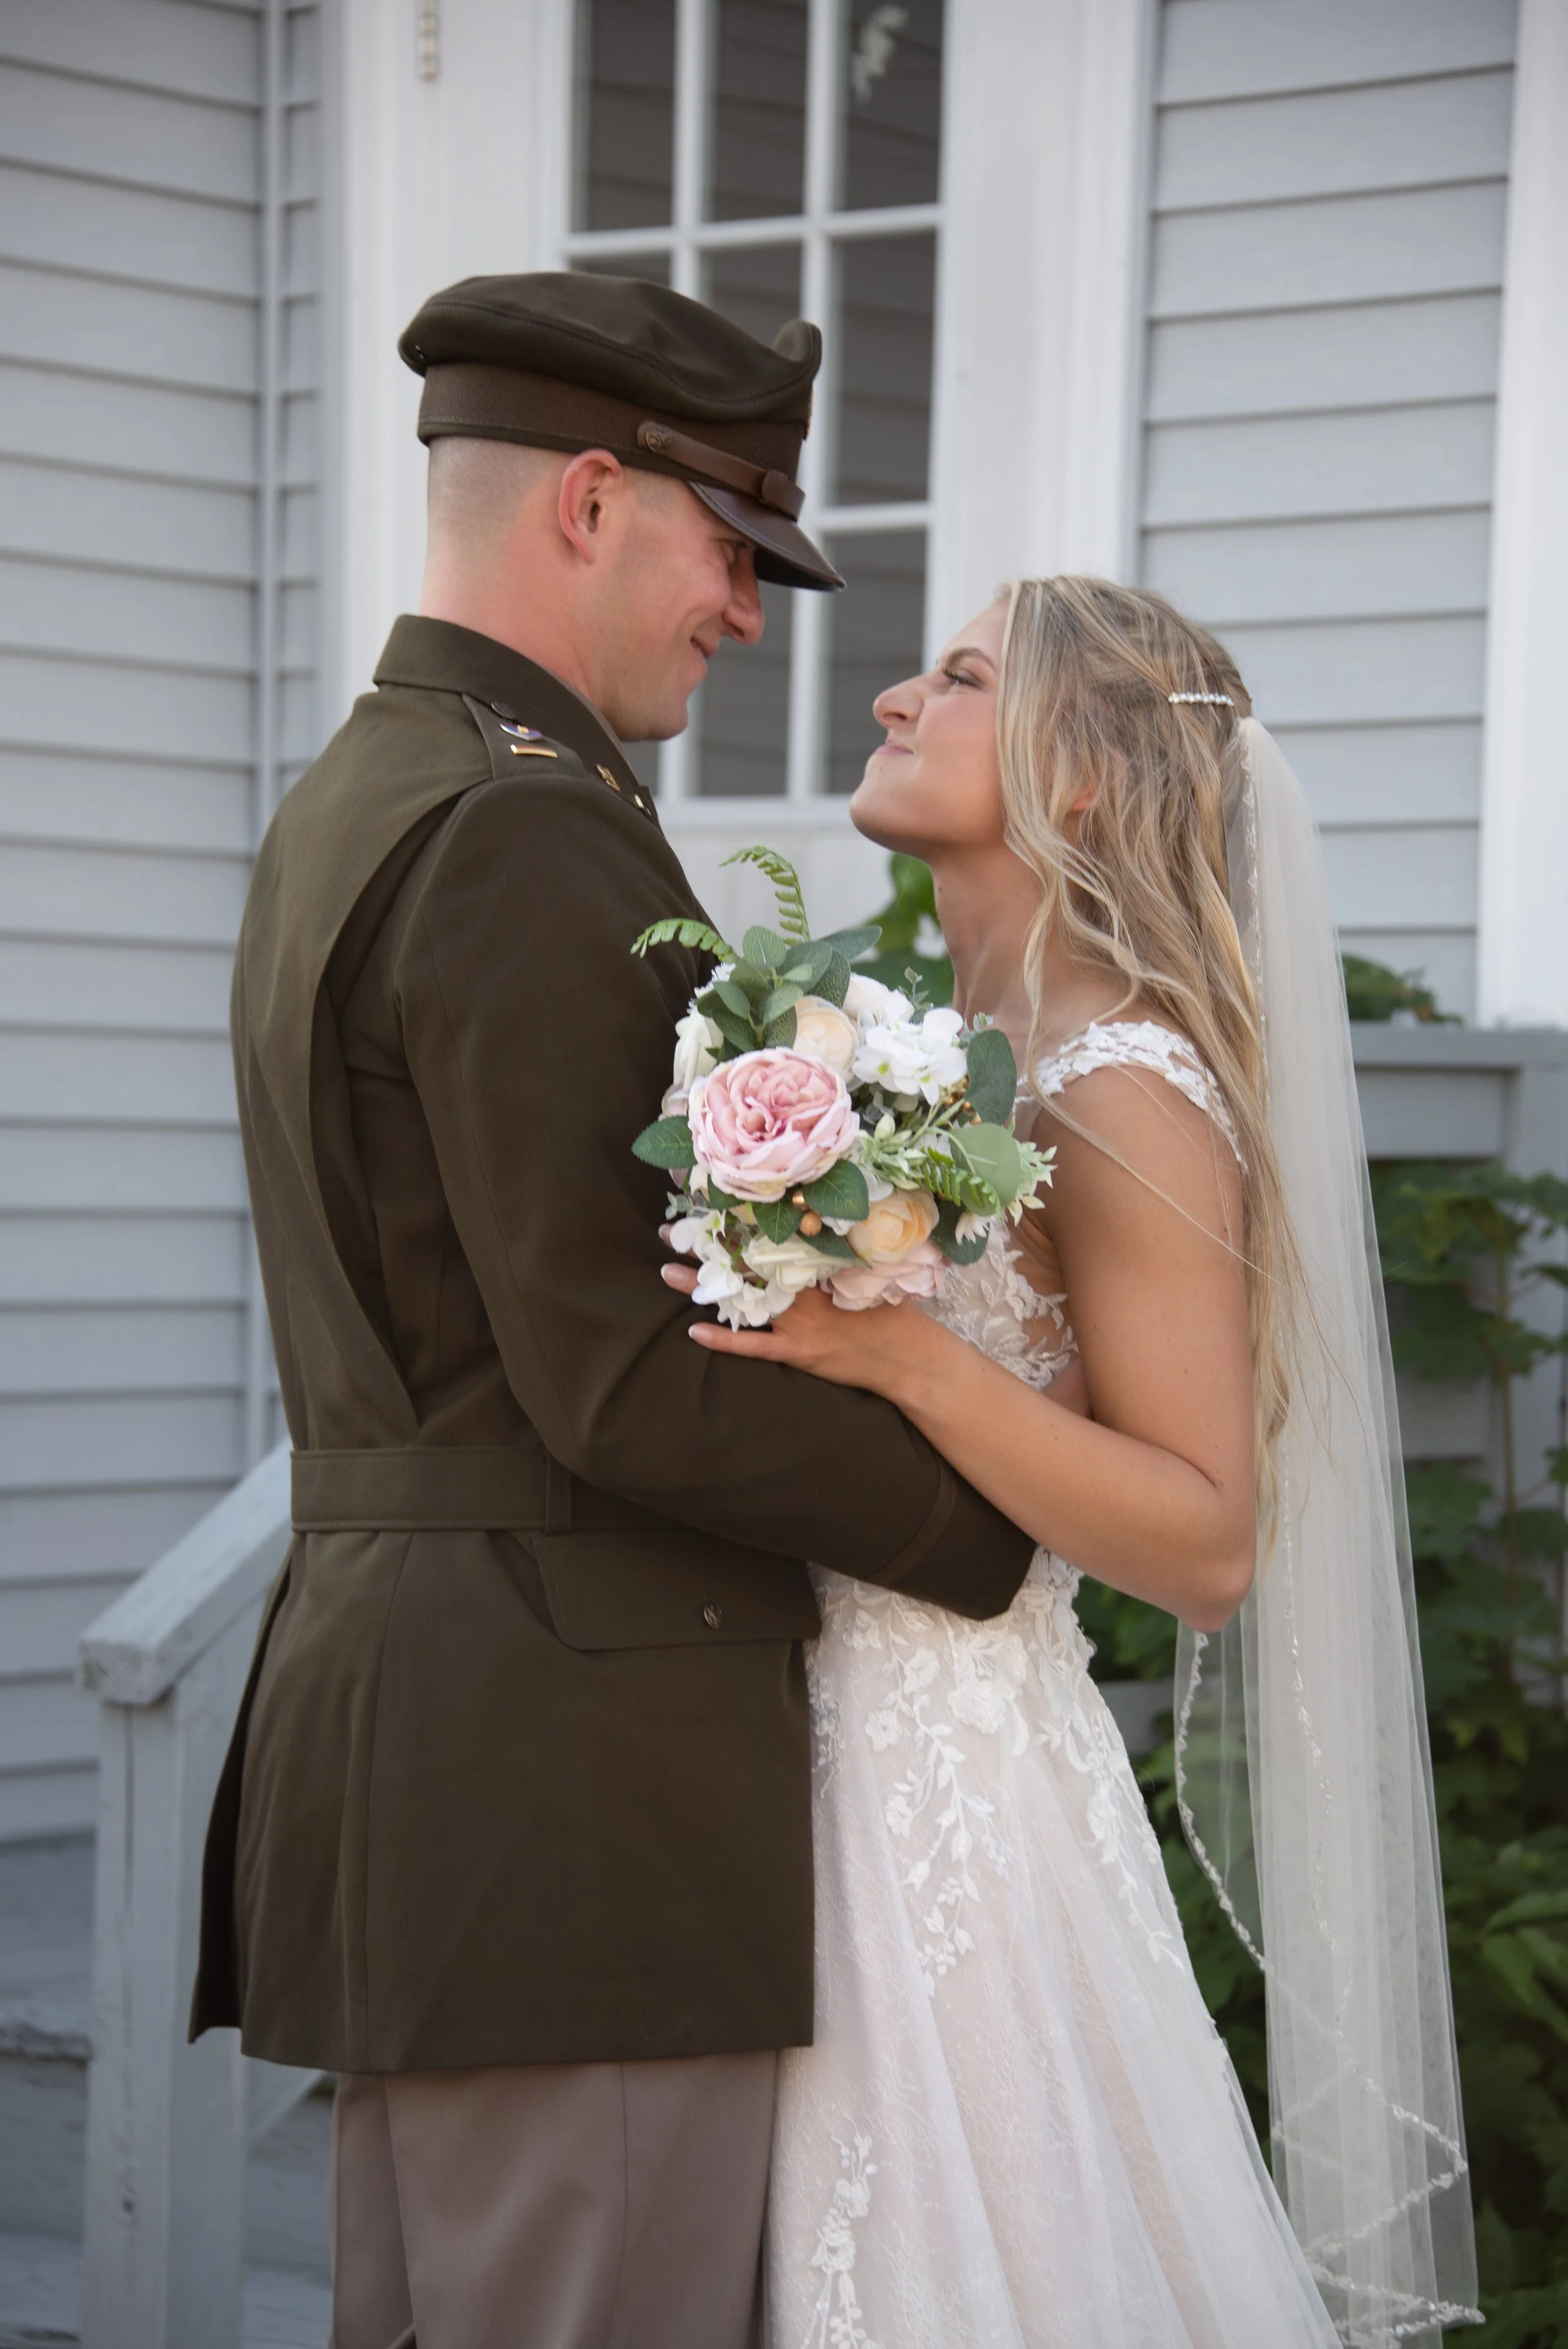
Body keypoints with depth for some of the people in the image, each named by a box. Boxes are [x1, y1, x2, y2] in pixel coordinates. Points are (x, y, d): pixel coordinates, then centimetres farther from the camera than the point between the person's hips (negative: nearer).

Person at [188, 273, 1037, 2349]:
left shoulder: (350, 805, 18)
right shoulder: (529, 836, -15)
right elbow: (626, 1377, -20)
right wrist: (999, 1523, -9)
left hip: (402, 1693, 10)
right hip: (577, 1765, -10)